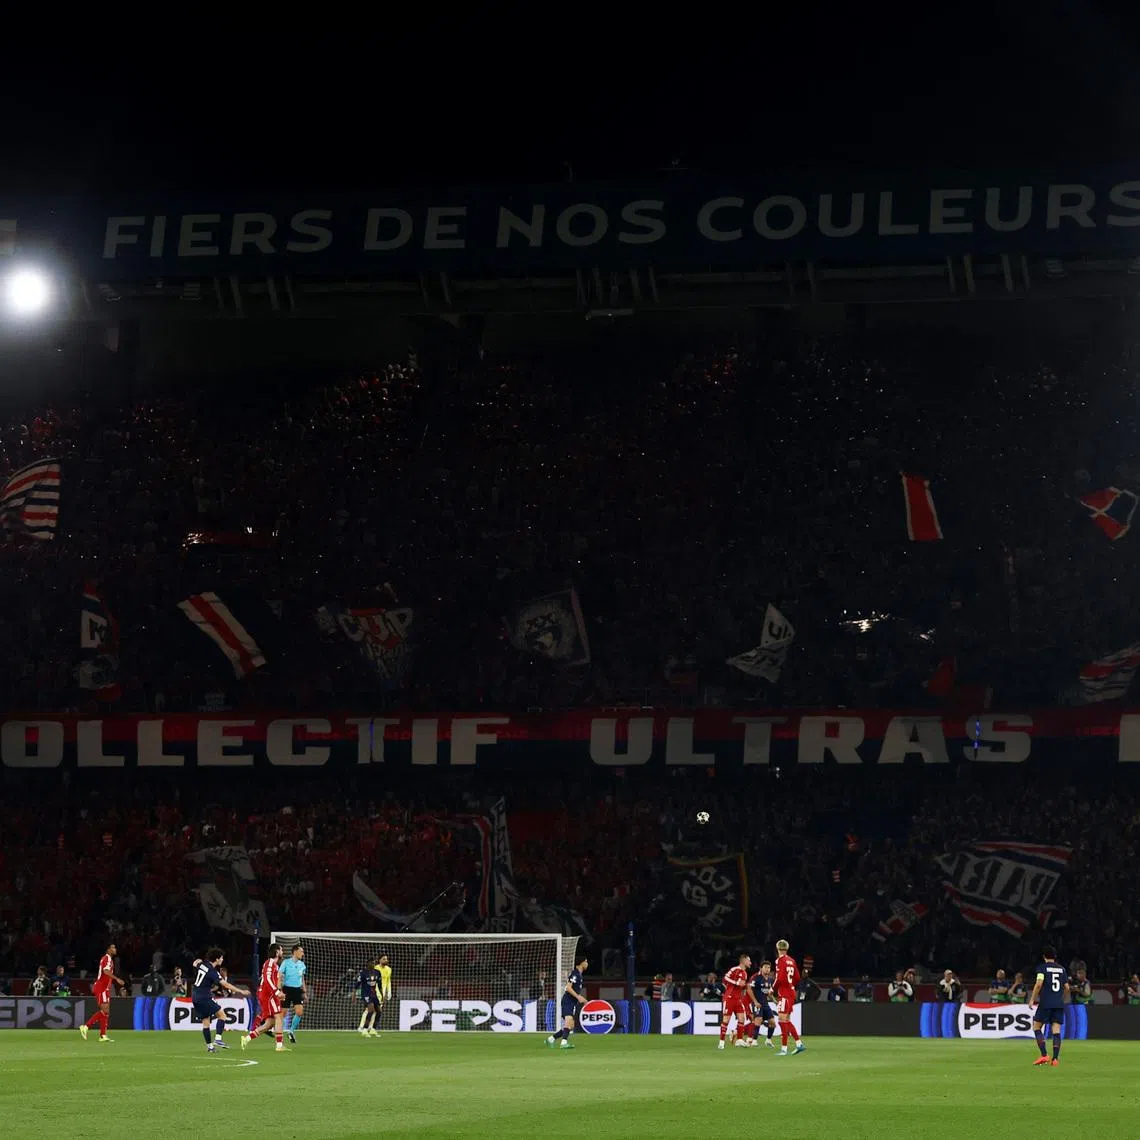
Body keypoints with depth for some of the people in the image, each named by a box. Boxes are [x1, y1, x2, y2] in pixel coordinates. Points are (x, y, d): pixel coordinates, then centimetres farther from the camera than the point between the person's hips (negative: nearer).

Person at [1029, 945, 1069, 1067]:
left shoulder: (1042, 967, -2)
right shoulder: (1062, 969, 12)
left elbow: (1039, 984, -14)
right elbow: (1067, 988, 14)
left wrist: (1032, 999, -8)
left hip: (1046, 1003, -4)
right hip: (1059, 1004, 4)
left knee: (1037, 1027, 6)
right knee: (1056, 1030, 2)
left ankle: (1044, 1055, -5)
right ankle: (1055, 1059, -5)